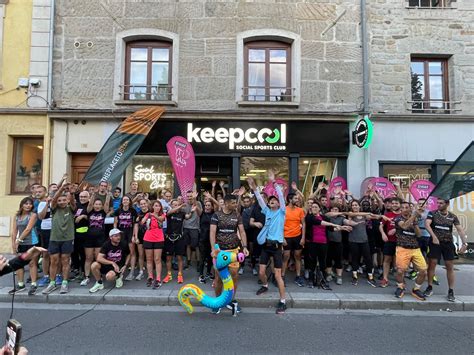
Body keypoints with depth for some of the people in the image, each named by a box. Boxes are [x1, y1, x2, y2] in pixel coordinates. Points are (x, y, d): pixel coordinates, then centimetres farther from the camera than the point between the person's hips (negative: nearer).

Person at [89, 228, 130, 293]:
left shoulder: (124, 245, -9)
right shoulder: (106, 245, -11)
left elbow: (128, 255, 9)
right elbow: (99, 258, -20)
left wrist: (125, 266, -5)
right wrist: (112, 263, -27)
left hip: (118, 267, -2)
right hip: (107, 265, 2)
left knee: (109, 276, -34)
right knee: (94, 266, -27)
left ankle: (118, 277, 4)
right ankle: (99, 283, -2)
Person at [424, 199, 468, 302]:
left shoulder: (453, 216, 5)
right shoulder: (432, 214, -2)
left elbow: (460, 230, -1)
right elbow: (427, 224, -17)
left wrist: (464, 243, -14)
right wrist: (434, 236, -28)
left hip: (448, 243, 2)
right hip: (435, 242, -2)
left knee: (450, 267, 3)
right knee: (432, 264, -1)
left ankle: (451, 291, 12)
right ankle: (430, 287, 12)